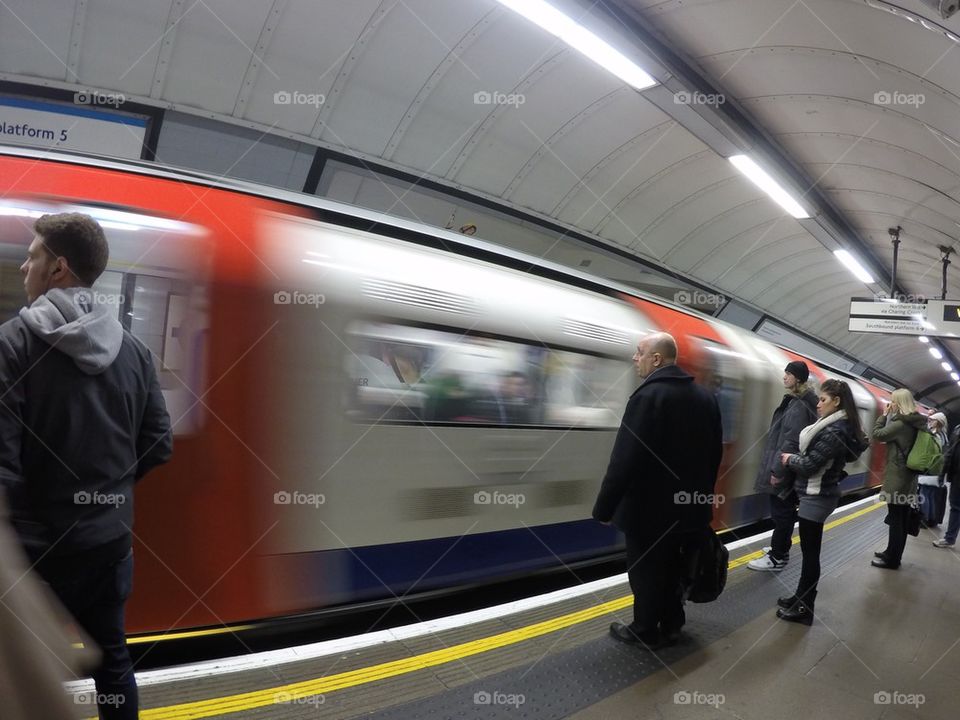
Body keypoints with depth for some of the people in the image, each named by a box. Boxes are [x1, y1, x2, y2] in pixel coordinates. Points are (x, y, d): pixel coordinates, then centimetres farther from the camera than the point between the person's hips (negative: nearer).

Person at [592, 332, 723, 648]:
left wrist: (603, 509, -18)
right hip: (687, 505, 8)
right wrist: (703, 491, 21)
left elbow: (624, 460, -24)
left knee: (645, 570, 8)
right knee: (672, 566, 21)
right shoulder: (705, 395, 4)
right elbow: (715, 450, 11)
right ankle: (671, 625, 33)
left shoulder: (648, 395, -21)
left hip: (651, 507, -7)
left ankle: (645, 632, 21)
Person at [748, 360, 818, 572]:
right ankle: (781, 549, 29)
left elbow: (792, 442, -24)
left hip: (785, 471, -10)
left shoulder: (799, 407, -19)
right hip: (787, 468, 10)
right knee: (785, 511, 18)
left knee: (781, 513, -2)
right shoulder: (795, 401, 13)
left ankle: (777, 558, 6)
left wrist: (778, 470, -22)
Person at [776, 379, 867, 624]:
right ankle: (801, 598, 28)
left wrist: (789, 459, -4)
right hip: (818, 494, 10)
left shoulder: (834, 432, -22)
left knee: (810, 553, 0)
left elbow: (810, 464, -21)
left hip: (817, 497, -10)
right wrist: (794, 458, -2)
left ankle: (804, 610, 11)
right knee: (809, 550, 17)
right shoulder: (838, 426, 10)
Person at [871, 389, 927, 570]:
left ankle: (892, 560, 6)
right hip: (907, 476, 9)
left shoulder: (901, 423, -19)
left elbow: (877, 434, -12)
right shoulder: (915, 423, 9)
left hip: (897, 477, -9)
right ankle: (893, 553, 26)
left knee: (895, 520, -1)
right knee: (901, 519, 16)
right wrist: (888, 416, 6)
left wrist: (884, 415, -3)